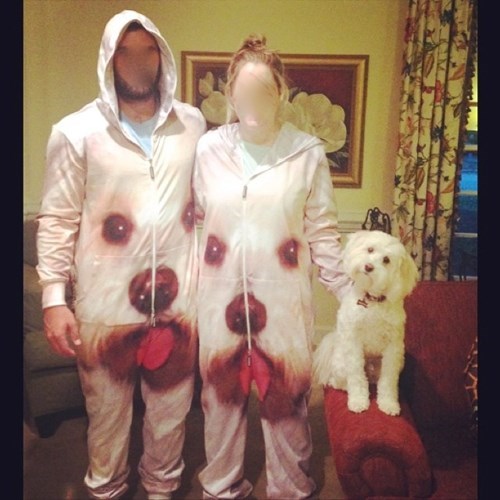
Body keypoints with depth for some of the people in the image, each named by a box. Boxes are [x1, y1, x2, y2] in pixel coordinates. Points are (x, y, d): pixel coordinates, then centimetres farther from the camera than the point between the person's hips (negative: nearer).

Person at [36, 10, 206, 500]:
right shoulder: (76, 132, -6)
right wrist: (54, 297, -11)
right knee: (107, 412, 17)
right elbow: (56, 220, -5)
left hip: (177, 297, 3)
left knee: (171, 409, 19)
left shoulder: (192, 124, 2)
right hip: (105, 303, -2)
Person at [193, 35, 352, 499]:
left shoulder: (308, 153, -5)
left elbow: (321, 232, 0)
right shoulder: (208, 148, -1)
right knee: (222, 393, 15)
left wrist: (348, 289, 0)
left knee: (285, 396, 11)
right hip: (220, 296, 2)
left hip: (283, 298, -1)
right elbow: (194, 214, 7)